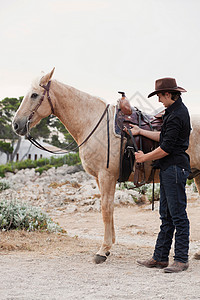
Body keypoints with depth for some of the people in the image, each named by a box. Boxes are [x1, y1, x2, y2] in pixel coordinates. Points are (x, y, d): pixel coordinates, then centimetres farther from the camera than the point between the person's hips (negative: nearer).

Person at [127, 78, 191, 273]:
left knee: (178, 215, -5)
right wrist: (140, 132, 18)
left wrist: (144, 158, -7)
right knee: (166, 216, 13)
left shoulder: (176, 115, -18)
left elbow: (166, 148, -20)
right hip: (169, 169, 11)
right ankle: (160, 257, 18)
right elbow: (164, 137, 19)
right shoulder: (176, 110, 14)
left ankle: (181, 259, 1)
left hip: (175, 168, -11)